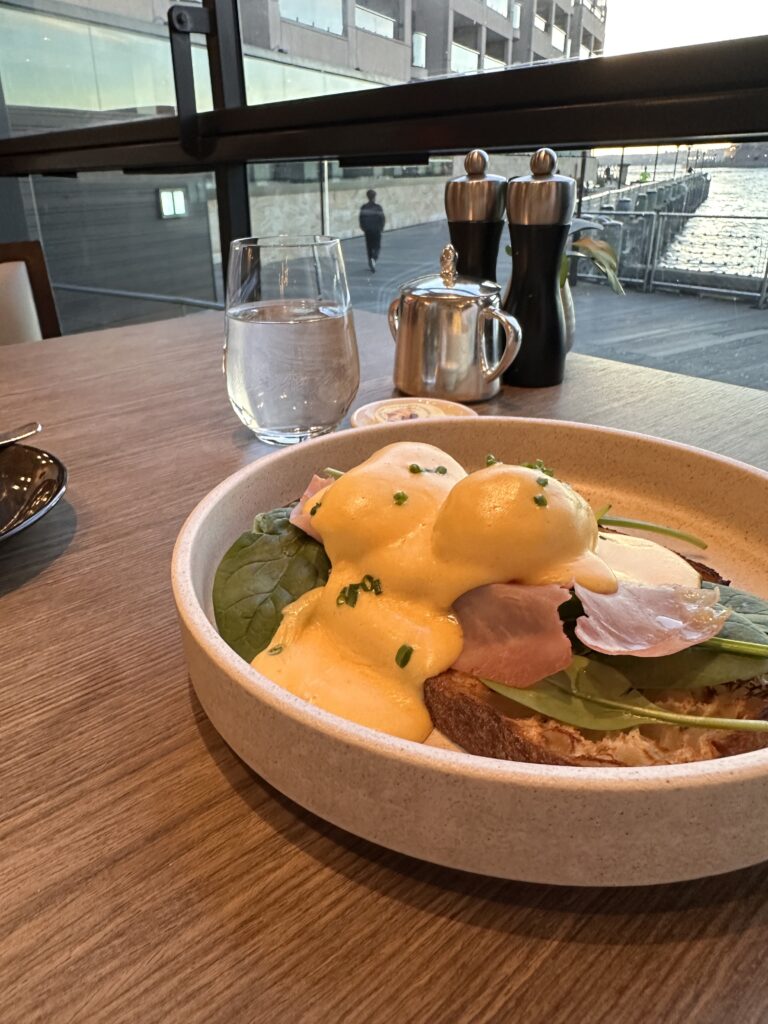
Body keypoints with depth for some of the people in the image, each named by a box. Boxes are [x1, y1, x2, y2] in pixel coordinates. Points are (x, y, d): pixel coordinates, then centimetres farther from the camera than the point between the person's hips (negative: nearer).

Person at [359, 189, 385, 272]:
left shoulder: (363, 207, -1)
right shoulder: (378, 207, -8)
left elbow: (361, 218, 1)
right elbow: (382, 218, -7)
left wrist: (363, 228, 14)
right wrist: (381, 228, 8)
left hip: (367, 230, 3)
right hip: (376, 230, -3)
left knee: (369, 247, 13)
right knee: (377, 246, 4)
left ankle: (371, 265, 17)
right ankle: (374, 259, -25)